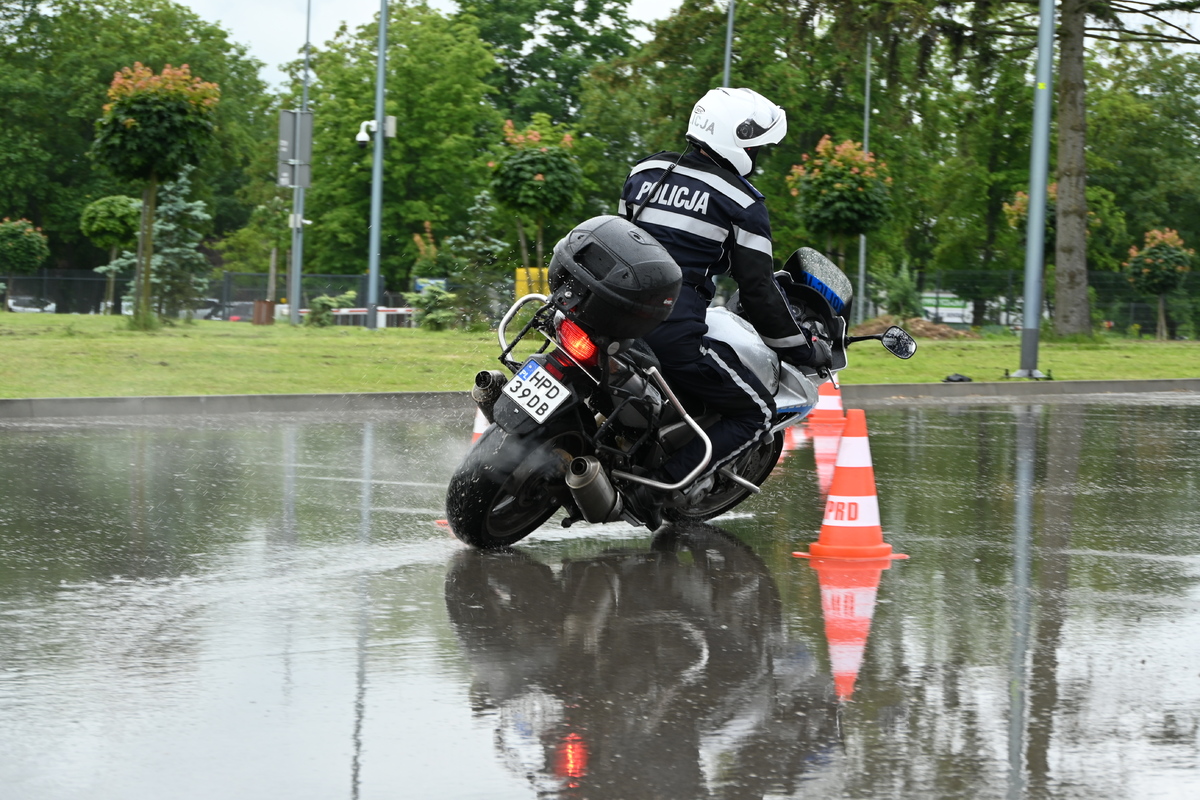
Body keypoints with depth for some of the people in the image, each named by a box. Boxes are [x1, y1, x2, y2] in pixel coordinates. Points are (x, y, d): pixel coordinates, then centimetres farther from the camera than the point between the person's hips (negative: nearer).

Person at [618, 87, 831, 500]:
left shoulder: (645, 171, 14)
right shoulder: (742, 203, -3)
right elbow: (758, 289, -4)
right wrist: (803, 349, 7)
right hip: (673, 334, -7)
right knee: (756, 413, 6)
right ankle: (664, 485, -9)